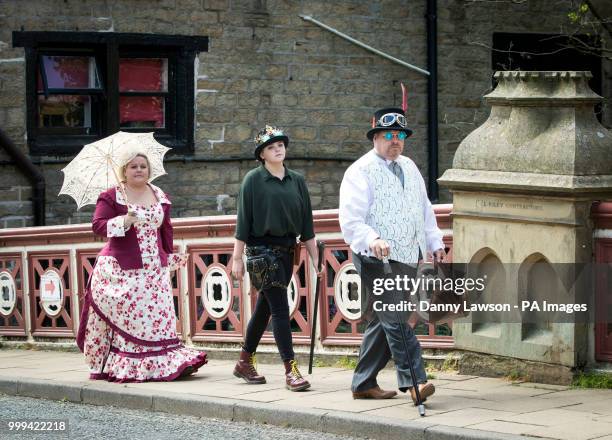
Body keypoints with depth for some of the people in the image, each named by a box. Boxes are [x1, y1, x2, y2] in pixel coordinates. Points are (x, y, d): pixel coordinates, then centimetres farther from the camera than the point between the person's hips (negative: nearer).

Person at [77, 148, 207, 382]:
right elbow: (98, 225, -8)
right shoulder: (110, 197, -1)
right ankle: (110, 366, 1)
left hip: (155, 267, 5)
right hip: (121, 268, -5)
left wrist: (170, 256, 16)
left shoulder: (160, 197, 15)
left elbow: (166, 229, 21)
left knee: (157, 314, -1)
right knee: (123, 315, -7)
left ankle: (160, 363, 3)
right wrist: (124, 221, -21)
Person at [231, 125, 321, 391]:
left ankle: (245, 363, 27)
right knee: (280, 309, -11)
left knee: (264, 309, 14)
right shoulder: (253, 180, -5)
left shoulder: (297, 181, 9)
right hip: (262, 250, -5)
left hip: (286, 251, 5)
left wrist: (316, 259, 8)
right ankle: (290, 370, -11)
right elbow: (243, 220, -4)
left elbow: (306, 223, 11)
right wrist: (237, 258, -7)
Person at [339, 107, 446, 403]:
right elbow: (351, 220, -15)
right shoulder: (360, 171, -5)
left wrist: (435, 244, 22)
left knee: (382, 321, 11)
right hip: (375, 258, -7)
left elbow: (425, 209, 28)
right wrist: (373, 240, -31)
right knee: (396, 317, -16)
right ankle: (413, 381, -21)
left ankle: (364, 384, 18)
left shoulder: (409, 168, 19)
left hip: (407, 257, 7)